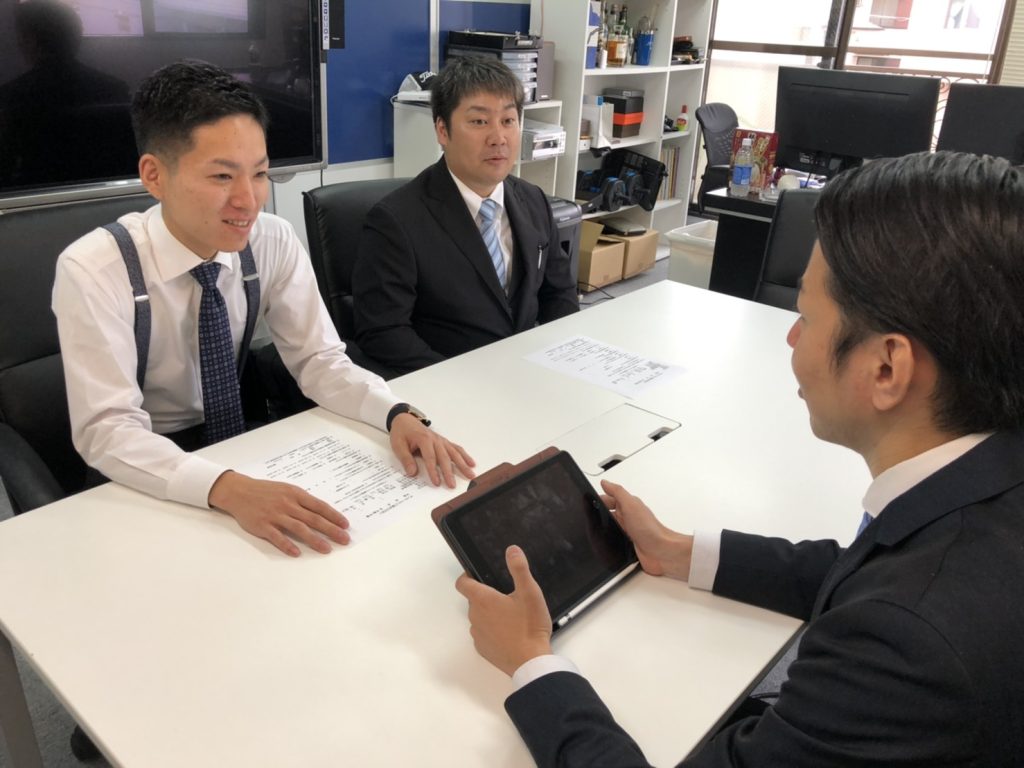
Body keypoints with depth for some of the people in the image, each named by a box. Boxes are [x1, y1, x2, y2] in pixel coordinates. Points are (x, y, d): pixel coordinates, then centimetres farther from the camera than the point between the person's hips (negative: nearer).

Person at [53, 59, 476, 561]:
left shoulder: (274, 241, -11)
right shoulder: (92, 270, -22)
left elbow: (319, 359, -8)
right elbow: (107, 430, -27)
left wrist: (398, 415, -27)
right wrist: (229, 489, -43)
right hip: (140, 478, -4)